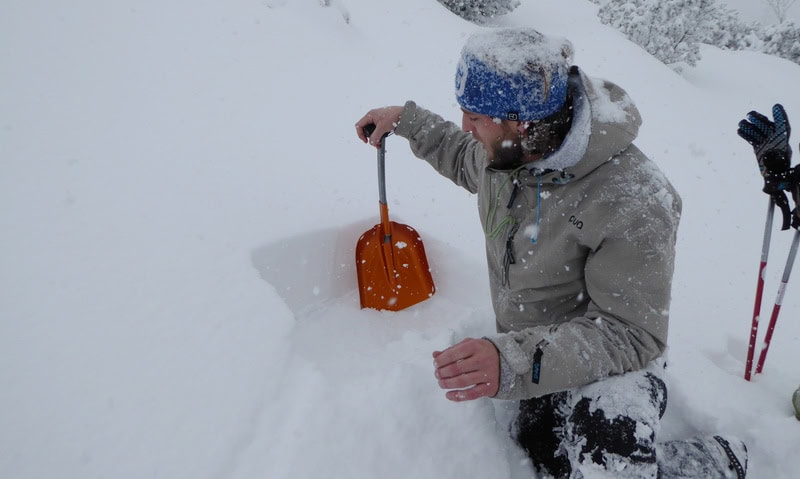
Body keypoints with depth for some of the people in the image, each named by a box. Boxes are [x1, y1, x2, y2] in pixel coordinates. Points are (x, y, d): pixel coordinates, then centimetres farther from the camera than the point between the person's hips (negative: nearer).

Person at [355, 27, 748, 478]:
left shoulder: (631, 204, -34)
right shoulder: (510, 150, -12)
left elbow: (630, 335, -32)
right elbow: (465, 161, 14)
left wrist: (515, 362, -45)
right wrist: (406, 120, 13)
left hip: (609, 359, -7)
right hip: (536, 359, 7)